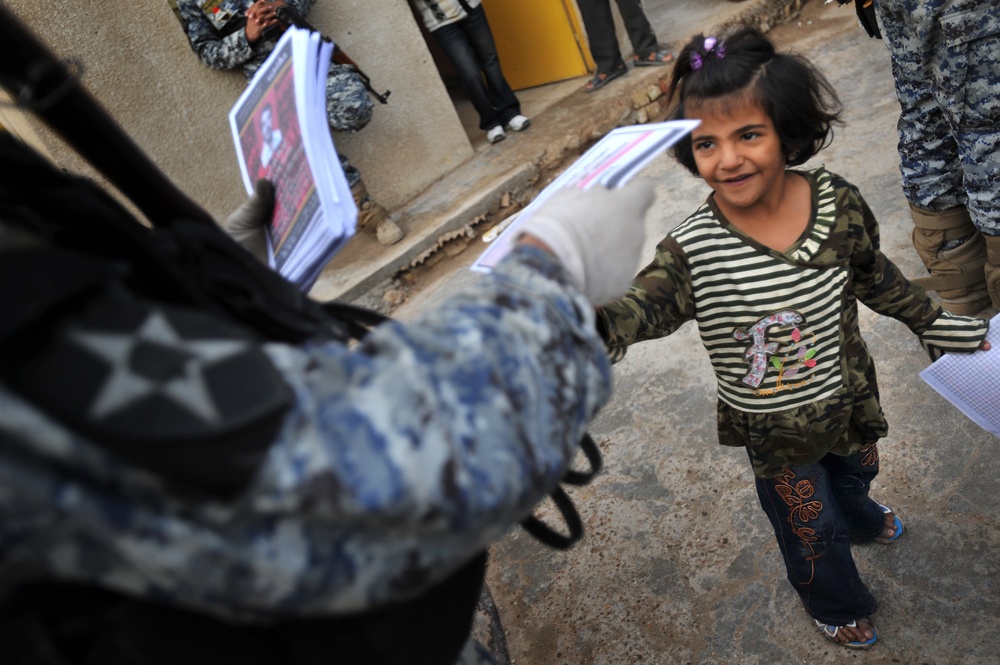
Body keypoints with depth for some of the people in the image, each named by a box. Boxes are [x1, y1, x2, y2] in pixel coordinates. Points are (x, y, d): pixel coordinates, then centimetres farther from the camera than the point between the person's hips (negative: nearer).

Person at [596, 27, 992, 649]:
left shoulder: (838, 202, -18)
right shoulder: (694, 248, -29)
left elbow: (875, 275, -1)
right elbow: (646, 304, -43)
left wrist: (932, 321, 11)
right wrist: (593, 324, -64)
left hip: (850, 395, 4)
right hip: (776, 430, -4)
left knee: (855, 471, 35)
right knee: (810, 526, 20)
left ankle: (861, 520, 74)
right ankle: (838, 605, 54)